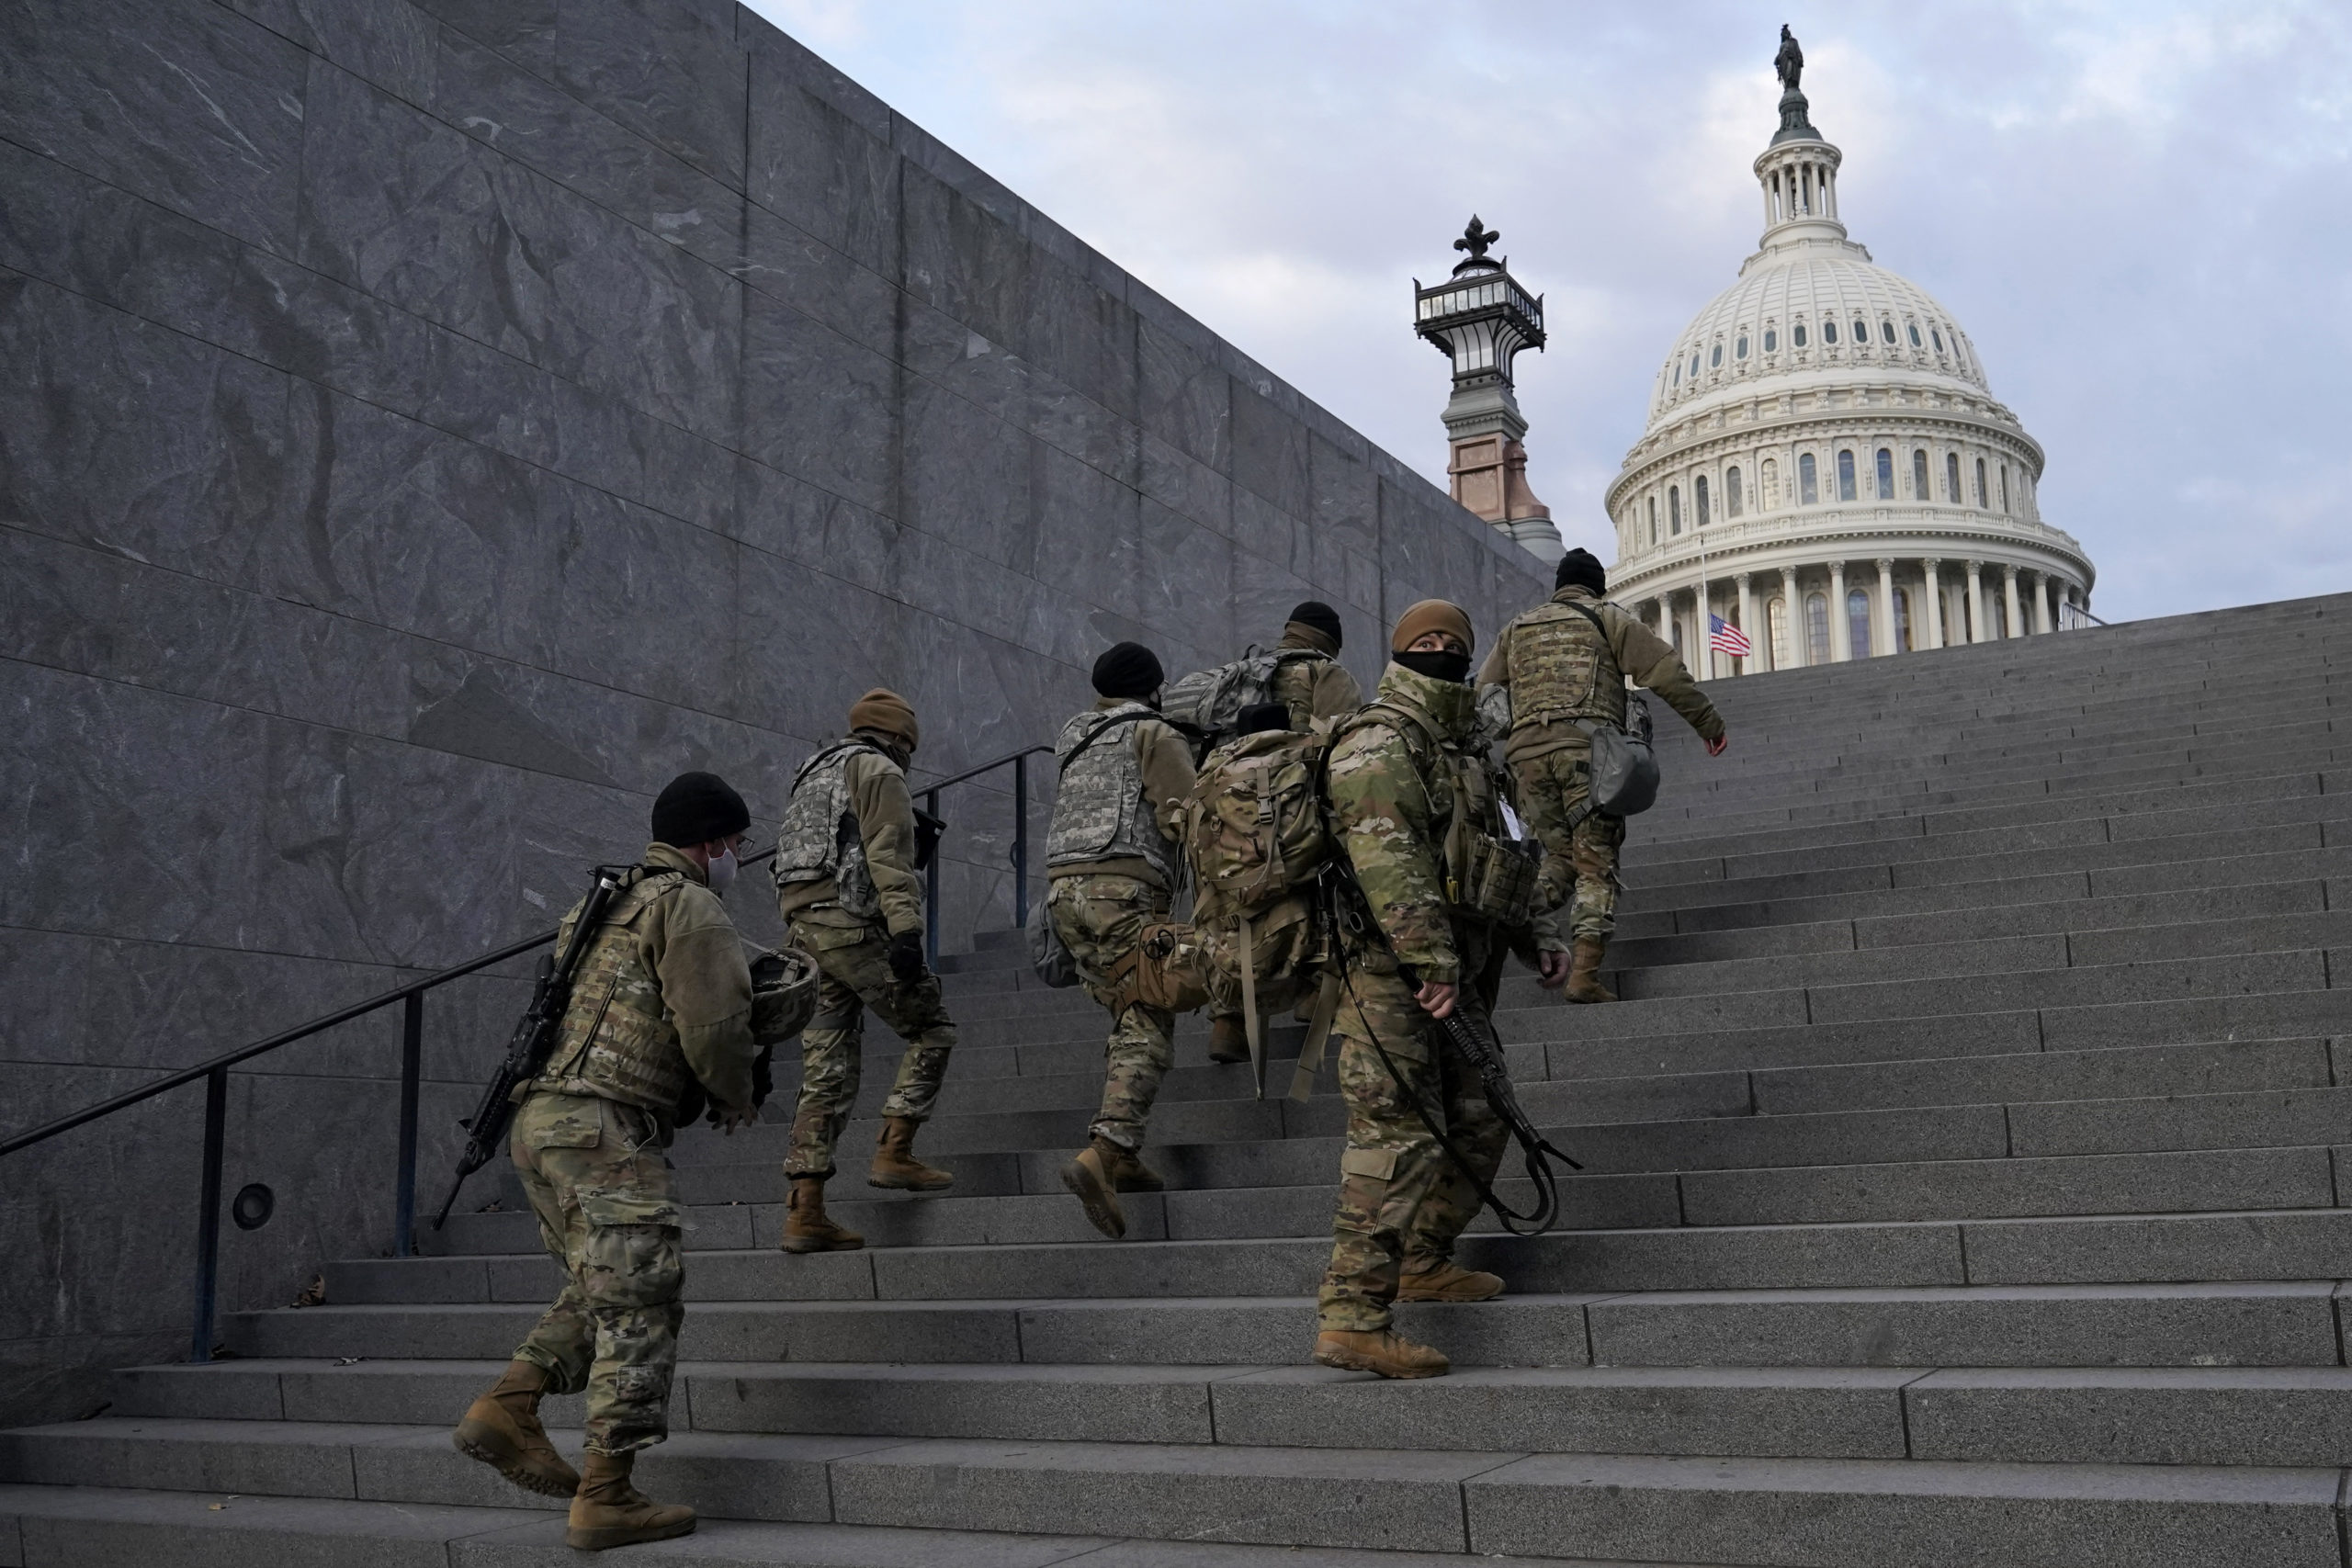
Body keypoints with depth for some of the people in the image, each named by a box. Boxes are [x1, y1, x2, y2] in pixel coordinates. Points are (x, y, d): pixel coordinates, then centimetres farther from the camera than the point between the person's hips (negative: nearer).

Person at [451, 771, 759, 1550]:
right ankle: (606, 1497, -5)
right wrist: (737, 1099, 5)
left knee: (600, 1287, 21)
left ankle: (507, 1407, 11)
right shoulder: (691, 908, -5)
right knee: (638, 1303, -5)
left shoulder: (604, 903, 23)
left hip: (539, 1119, 9)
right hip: (604, 1127, -9)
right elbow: (715, 1025, -14)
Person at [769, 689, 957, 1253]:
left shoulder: (813, 777, 28)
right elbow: (890, 856, -14)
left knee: (826, 1076, 5)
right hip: (856, 926, -8)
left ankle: (805, 1212, 1)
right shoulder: (880, 772, 1)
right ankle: (894, 1152, -4)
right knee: (931, 1030, 6)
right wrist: (906, 931, -23)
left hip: (805, 931, 8)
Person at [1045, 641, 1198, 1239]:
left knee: (1131, 1019, 17)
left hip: (1065, 887, 7)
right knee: (1149, 1030, -11)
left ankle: (1121, 1156, 10)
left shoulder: (1079, 739, 25)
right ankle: (1100, 1154, -30)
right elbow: (1187, 817, -6)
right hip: (1125, 886, -7)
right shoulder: (1156, 735, 5)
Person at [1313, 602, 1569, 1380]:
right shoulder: (1380, 741, -10)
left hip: (1452, 974, 10)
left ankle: (1424, 1260, 31)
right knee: (1398, 1136, -13)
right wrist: (1431, 959, -27)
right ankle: (1352, 1316, -12)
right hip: (1389, 970, -10)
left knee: (1477, 1118, 16)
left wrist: (1534, 934, 21)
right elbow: (1388, 856, -22)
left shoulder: (1464, 749, 22)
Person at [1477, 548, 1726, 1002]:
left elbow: (1482, 696, 21)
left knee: (1560, 853, 16)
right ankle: (1585, 973, -12)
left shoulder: (1516, 630, 25)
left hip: (1528, 752, 4)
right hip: (1587, 747, -4)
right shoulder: (1608, 619, 14)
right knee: (1596, 863, -2)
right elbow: (1666, 671, 6)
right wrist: (1709, 724, 12)